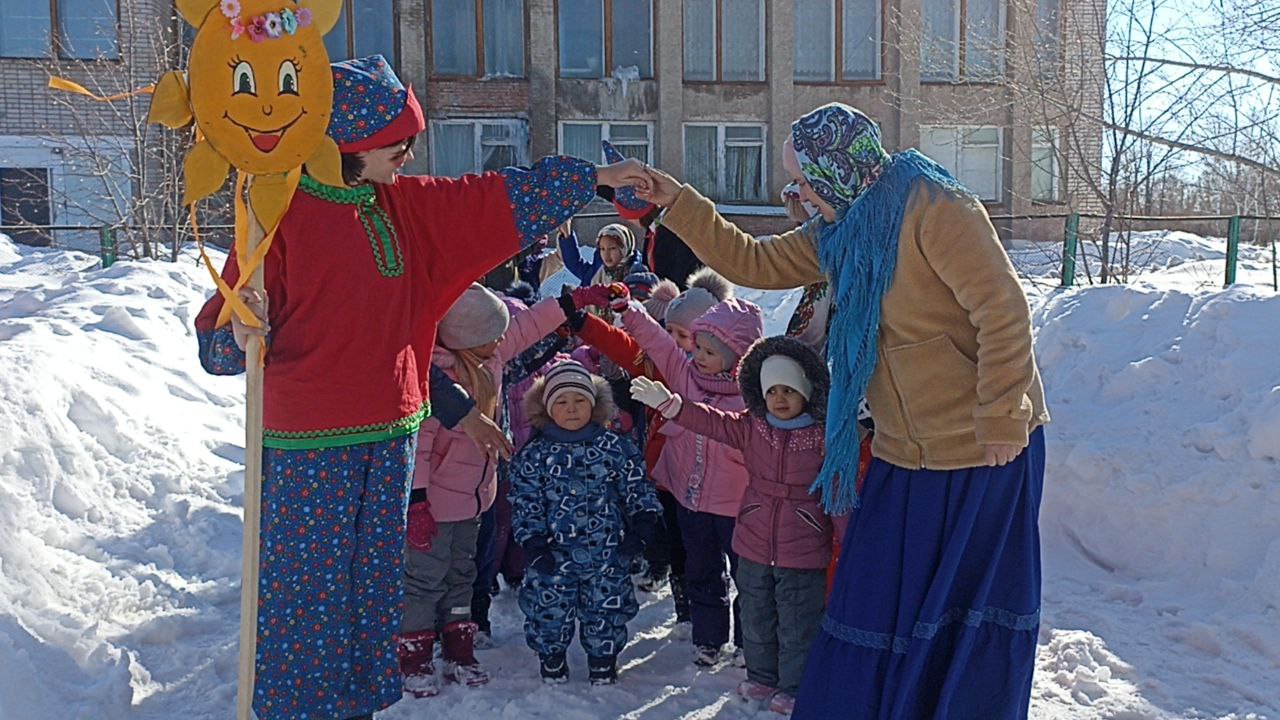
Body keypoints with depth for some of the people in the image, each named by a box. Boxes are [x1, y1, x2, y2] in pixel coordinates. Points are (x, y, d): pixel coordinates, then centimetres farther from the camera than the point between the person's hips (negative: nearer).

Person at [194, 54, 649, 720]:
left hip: (389, 431, 6)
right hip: (308, 444, -6)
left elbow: (496, 201, 10)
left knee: (375, 578, 16)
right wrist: (243, 335, -32)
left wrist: (594, 179, 9)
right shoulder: (283, 212, -11)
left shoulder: (405, 206, 7)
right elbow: (222, 335, -9)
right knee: (306, 584, 3)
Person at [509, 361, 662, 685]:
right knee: (548, 608, 5)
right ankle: (551, 660, 29)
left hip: (608, 552, 1)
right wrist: (533, 542, -8)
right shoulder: (534, 454, 0)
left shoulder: (615, 447, 2)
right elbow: (525, 502, -1)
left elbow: (637, 487, 6)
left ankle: (604, 665, 28)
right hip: (554, 552, 0)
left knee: (606, 609, 7)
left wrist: (643, 524, -5)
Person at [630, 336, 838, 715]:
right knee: (756, 620, 20)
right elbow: (710, 421, -5)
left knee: (797, 626, 9)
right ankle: (761, 677, 40)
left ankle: (792, 687, 27)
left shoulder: (823, 436, -10)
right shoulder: (750, 427, 0)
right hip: (754, 547, 4)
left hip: (803, 554, -4)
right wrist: (667, 403, -15)